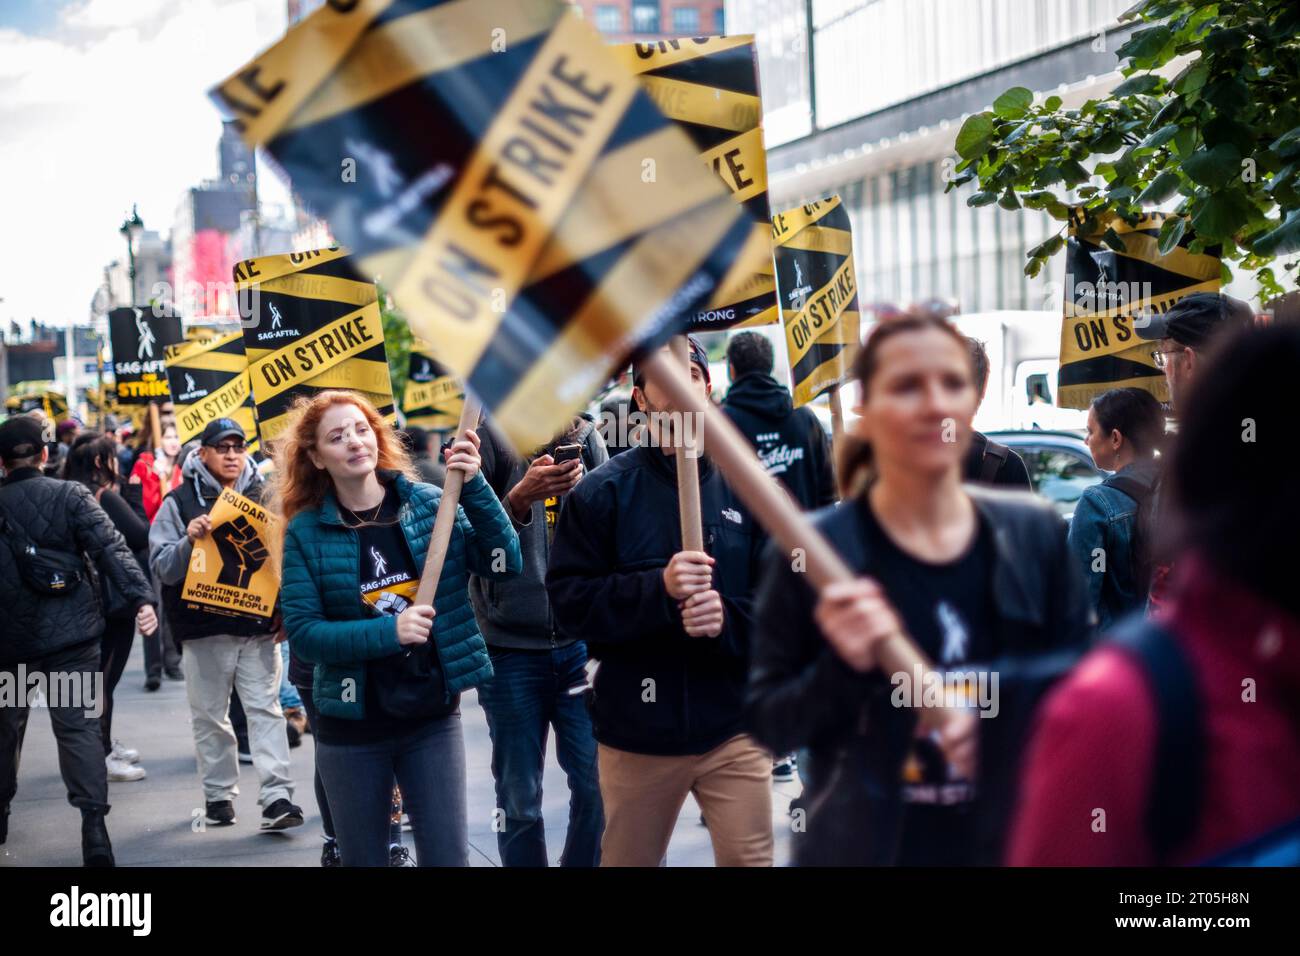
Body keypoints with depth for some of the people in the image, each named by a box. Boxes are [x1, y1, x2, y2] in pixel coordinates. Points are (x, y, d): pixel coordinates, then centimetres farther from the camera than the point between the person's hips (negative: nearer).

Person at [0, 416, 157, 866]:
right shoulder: (71, 495, -5)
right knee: (79, 725, -2)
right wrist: (140, 597, -20)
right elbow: (111, 549, -15)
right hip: (72, 634, -1)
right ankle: (93, 821, -13)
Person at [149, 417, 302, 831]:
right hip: (204, 627, -1)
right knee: (210, 716, 7)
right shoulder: (180, 501, 2)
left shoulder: (263, 497, 8)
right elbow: (163, 567, -3)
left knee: (266, 709, -5)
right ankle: (219, 794, 18)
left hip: (258, 626, 1)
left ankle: (277, 796, -8)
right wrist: (188, 540, -22)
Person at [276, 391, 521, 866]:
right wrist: (388, 631, -23)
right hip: (351, 726, 0)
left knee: (449, 857, 2)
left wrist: (473, 486, -20)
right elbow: (302, 632, -12)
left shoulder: (430, 504, -3)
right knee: (362, 859, 13)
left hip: (433, 717, 0)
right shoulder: (306, 532, -6)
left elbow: (506, 564, -10)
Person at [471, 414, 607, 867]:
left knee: (598, 787, 0)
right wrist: (520, 498, -25)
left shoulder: (585, 438, 4)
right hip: (510, 647, -2)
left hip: (580, 640, 3)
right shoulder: (488, 439, -5)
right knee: (519, 800, 4)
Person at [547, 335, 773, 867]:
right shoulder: (601, 492, -2)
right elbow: (568, 600, -8)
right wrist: (658, 588, -22)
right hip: (636, 730, 0)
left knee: (749, 859, 3)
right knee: (628, 859, 14)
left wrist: (728, 618, -20)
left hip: (733, 725, 1)